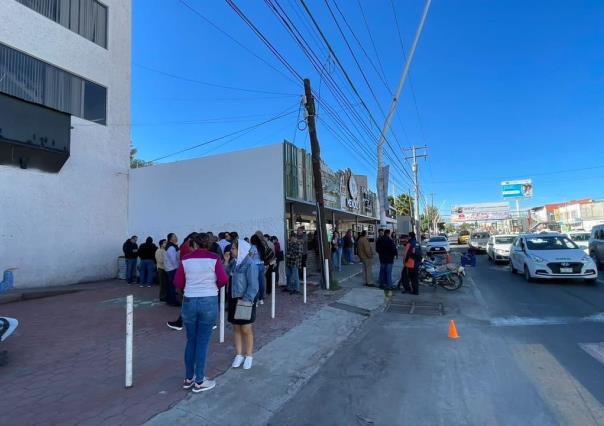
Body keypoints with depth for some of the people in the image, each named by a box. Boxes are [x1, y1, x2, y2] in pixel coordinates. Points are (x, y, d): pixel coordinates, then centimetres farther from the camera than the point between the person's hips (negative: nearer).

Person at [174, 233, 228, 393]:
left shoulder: (185, 259, -1)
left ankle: (188, 379, 29)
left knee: (191, 341, 18)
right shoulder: (214, 259, -7)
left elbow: (178, 283, 0)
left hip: (189, 302, 2)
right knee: (203, 342, 8)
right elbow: (224, 280, -14)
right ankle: (199, 381, 18)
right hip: (209, 302, -2)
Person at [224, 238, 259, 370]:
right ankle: (239, 355, 28)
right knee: (236, 328, 14)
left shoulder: (249, 264, -17)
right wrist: (226, 262, -4)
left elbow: (253, 285, -18)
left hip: (245, 300, -6)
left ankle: (249, 356, 22)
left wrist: (246, 300, -20)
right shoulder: (233, 262, 3)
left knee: (246, 329, 5)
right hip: (233, 299, 6)